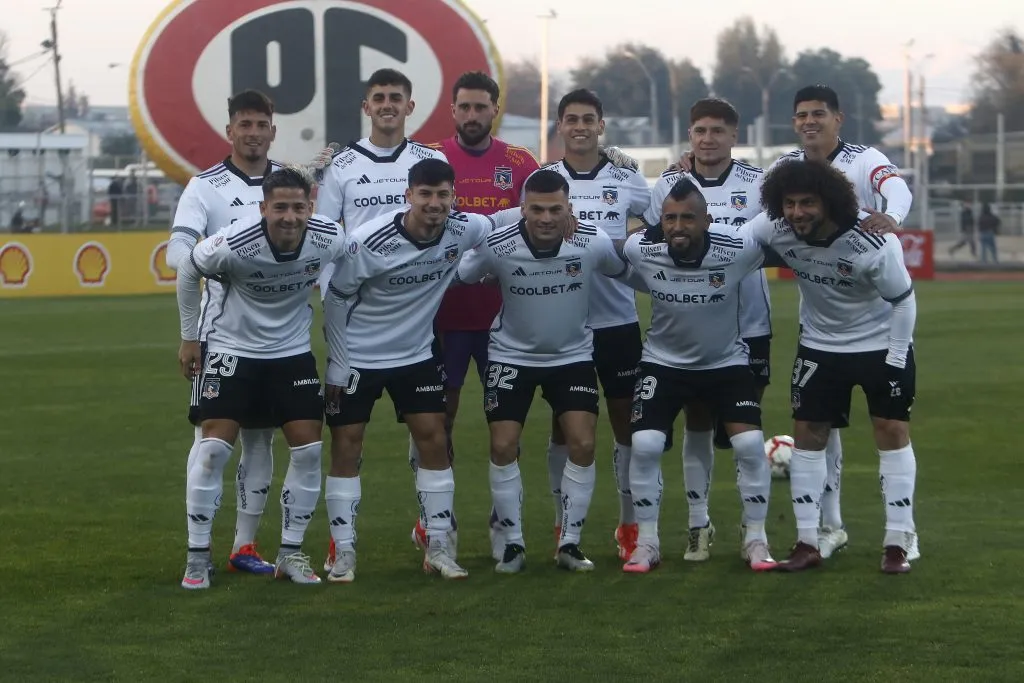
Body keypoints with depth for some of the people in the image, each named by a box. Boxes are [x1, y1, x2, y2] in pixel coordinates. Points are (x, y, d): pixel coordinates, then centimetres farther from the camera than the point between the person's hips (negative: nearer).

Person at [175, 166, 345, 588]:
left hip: (293, 352, 3)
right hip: (233, 349, -3)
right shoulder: (234, 244, -27)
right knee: (214, 448, -11)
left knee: (309, 450, -3)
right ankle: (197, 557, 1)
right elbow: (188, 271, -6)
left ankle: (290, 553, 12)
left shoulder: (329, 240, -20)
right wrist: (190, 338, 0)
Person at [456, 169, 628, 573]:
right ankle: (512, 544, 8)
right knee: (503, 446, -7)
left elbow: (625, 270, 1)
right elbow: (454, 278, -8)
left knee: (583, 444, -11)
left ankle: (570, 543, 4)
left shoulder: (595, 243, -20)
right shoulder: (497, 246, -23)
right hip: (512, 355, 0)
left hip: (573, 356, 1)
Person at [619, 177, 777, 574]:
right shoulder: (641, 250, -23)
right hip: (663, 362, 1)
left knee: (750, 444, -13)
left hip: (727, 362, 0)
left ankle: (755, 540, 7)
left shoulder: (738, 250, -27)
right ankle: (646, 543, 4)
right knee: (645, 446, -13)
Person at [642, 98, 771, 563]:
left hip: (749, 327, 0)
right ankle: (698, 523, 12)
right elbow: (650, 248, 8)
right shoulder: (668, 185, 3)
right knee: (697, 424, 4)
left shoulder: (757, 184, 1)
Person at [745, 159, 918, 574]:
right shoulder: (776, 228, -21)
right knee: (808, 433, 1)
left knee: (892, 431, -5)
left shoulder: (873, 242, -30)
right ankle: (807, 543, 7)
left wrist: (896, 359, -17)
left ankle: (898, 543, 1)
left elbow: (902, 299, -19)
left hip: (881, 343, -4)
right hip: (819, 344, 4)